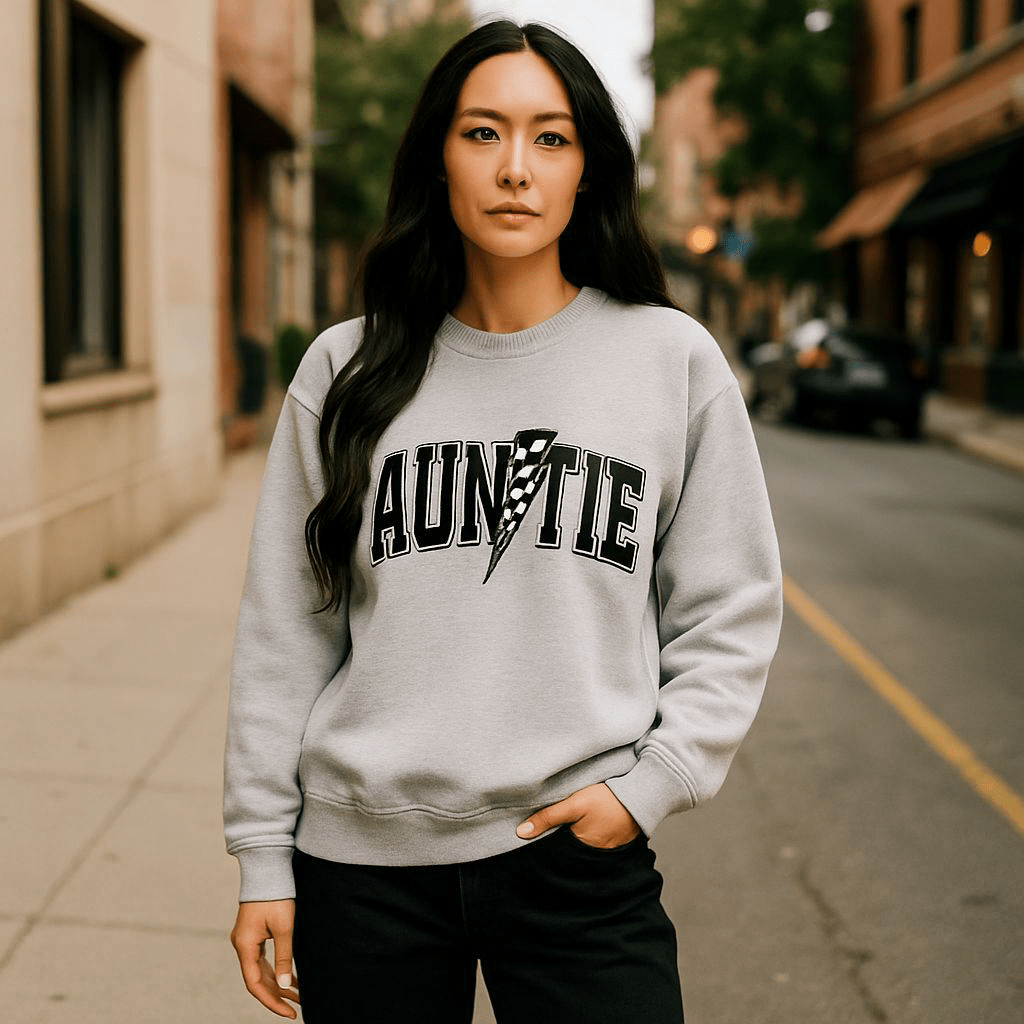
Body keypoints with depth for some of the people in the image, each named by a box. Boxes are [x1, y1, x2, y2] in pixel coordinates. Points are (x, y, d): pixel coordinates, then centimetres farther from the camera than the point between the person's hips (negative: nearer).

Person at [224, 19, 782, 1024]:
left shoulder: (674, 359, 1)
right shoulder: (347, 370, 2)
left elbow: (730, 612, 5)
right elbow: (284, 632, 5)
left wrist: (651, 782, -7)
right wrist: (264, 855, 5)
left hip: (579, 855, -1)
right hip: (362, 860, 1)